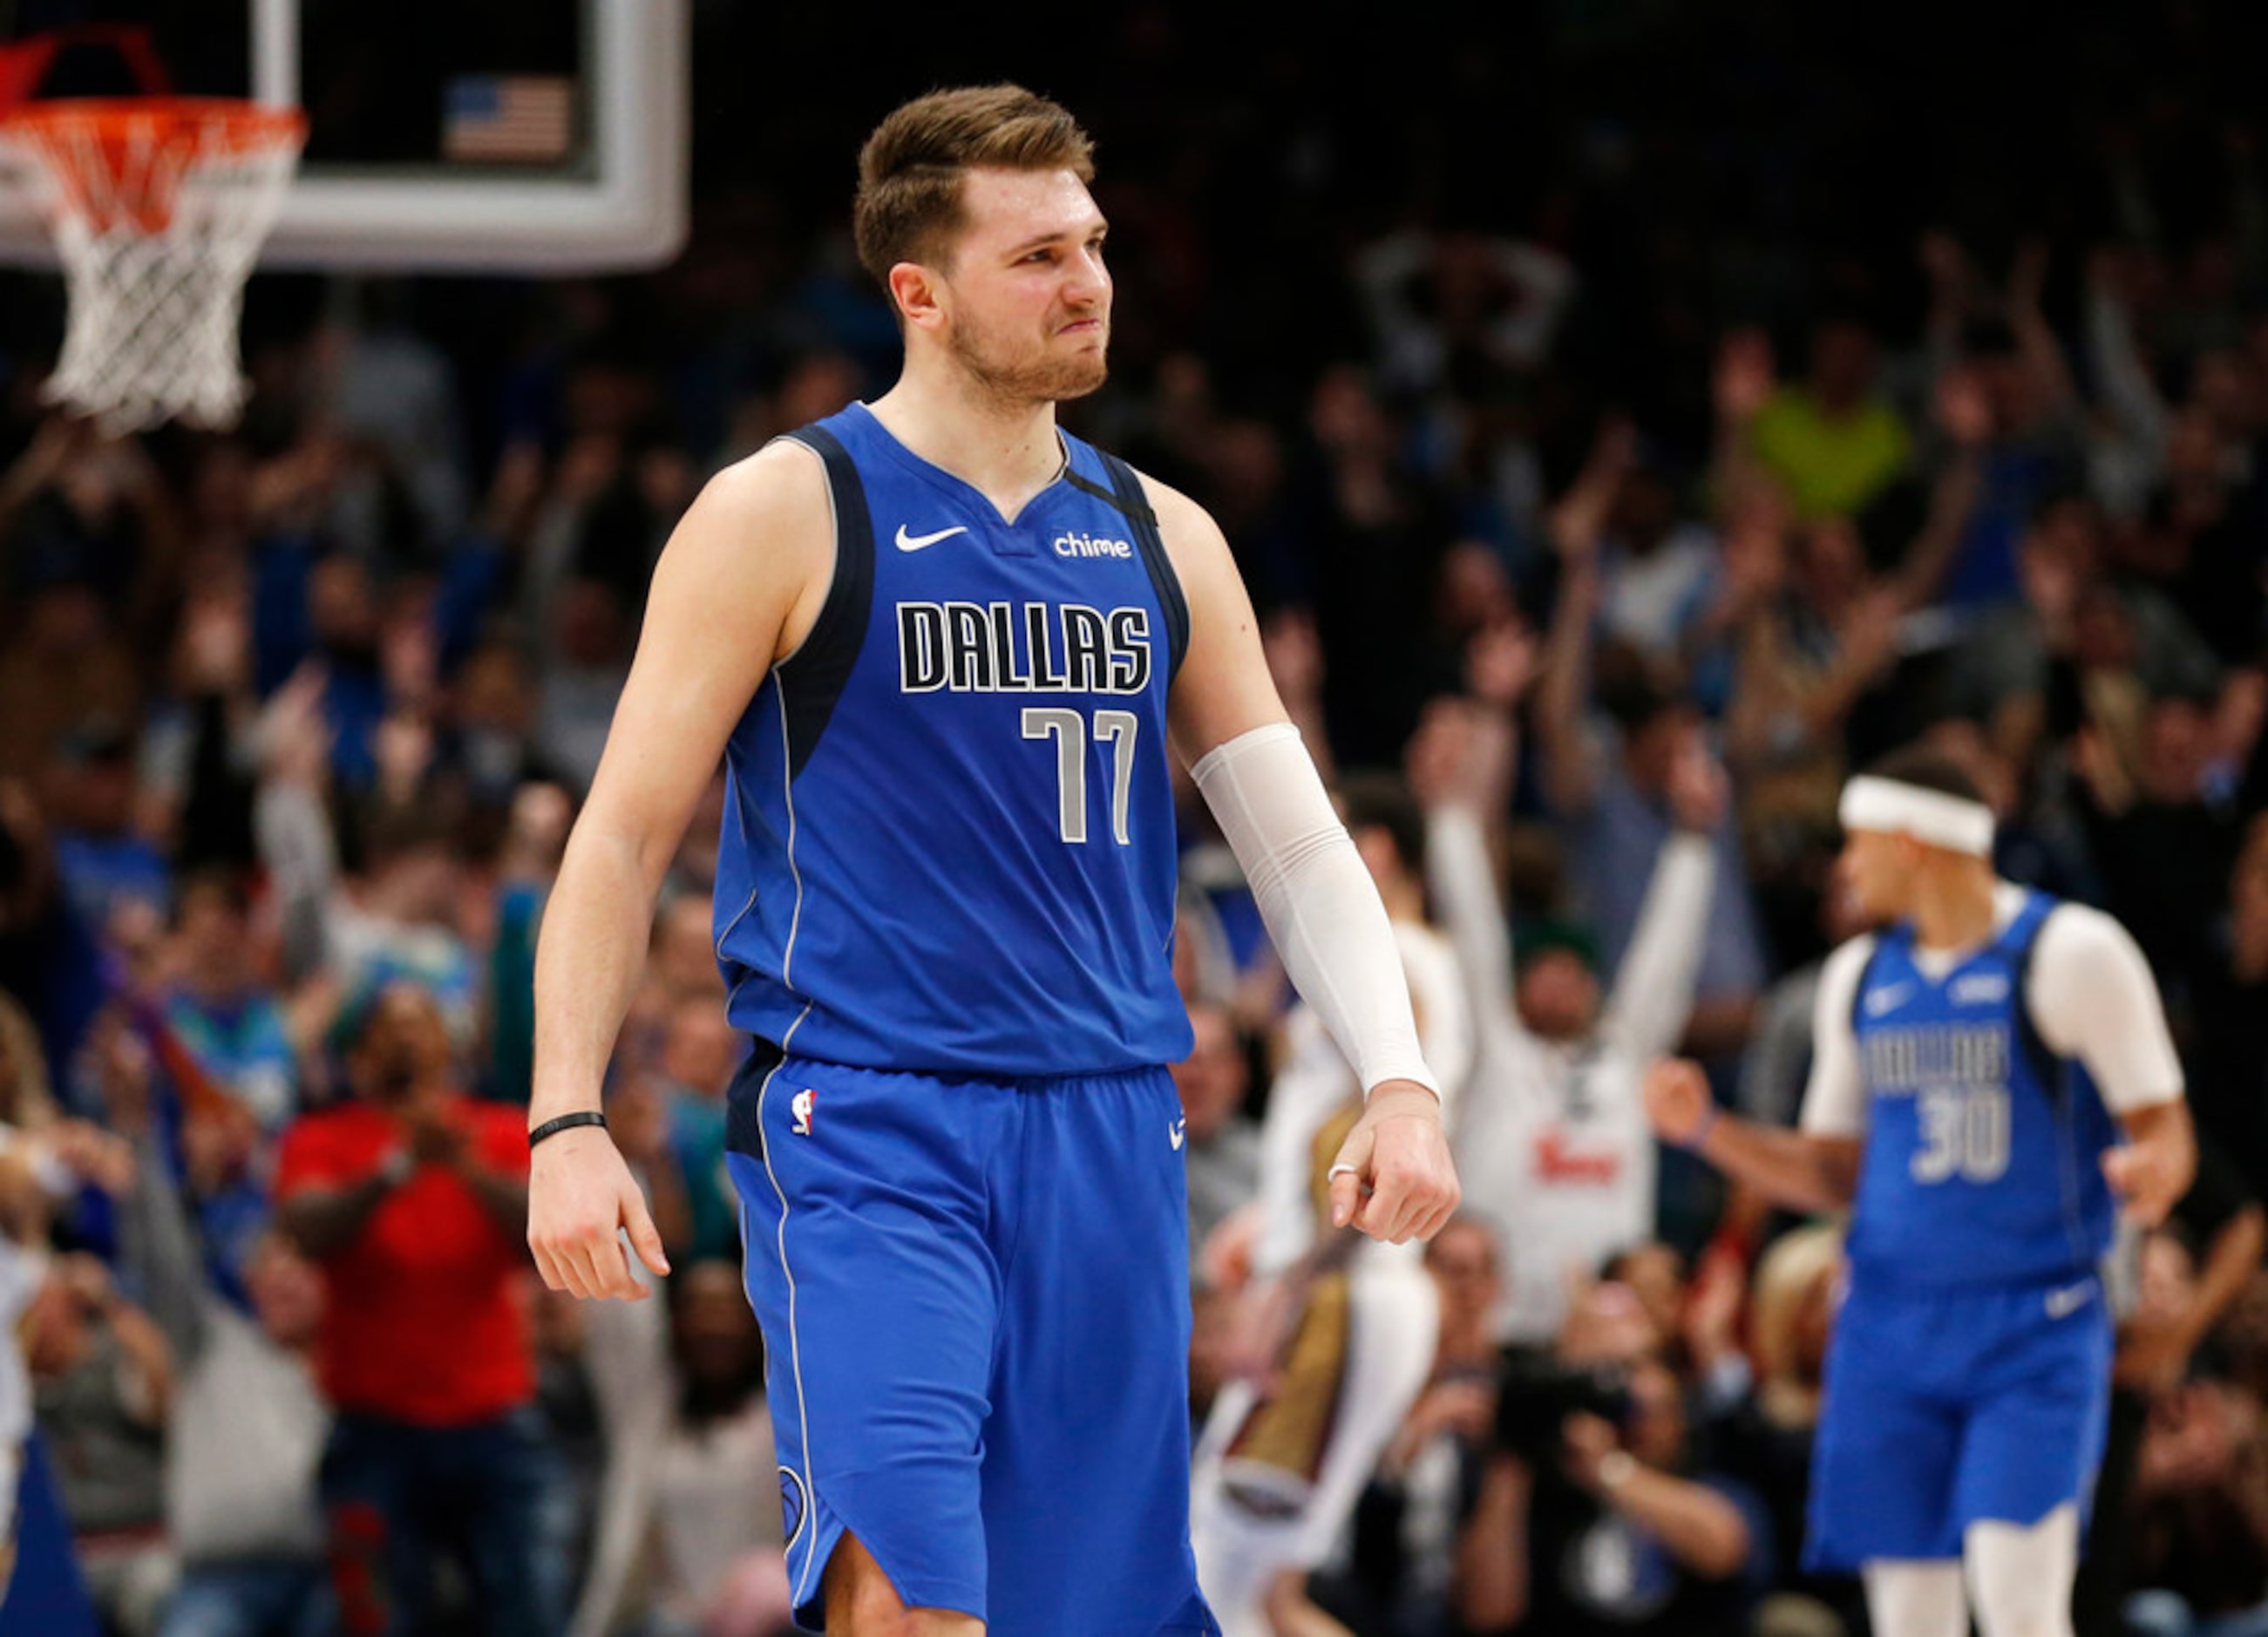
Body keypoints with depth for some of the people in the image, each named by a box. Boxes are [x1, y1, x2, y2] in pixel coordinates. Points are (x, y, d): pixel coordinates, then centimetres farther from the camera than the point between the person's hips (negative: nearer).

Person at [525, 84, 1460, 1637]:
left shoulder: (1161, 537, 13)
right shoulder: (785, 514, -2)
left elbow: (1297, 841, 14)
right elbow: (627, 834, -2)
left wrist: (1400, 1082, -1)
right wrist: (568, 1122, -12)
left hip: (1110, 1133, 5)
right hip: (859, 1121, -5)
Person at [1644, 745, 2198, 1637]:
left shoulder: (2071, 952, -5)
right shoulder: (1860, 976, 13)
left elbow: (2166, 1132, -5)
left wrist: (2153, 1170, -28)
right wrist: (1705, 1128, 5)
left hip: (2036, 1326, -5)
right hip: (1892, 1323, 5)